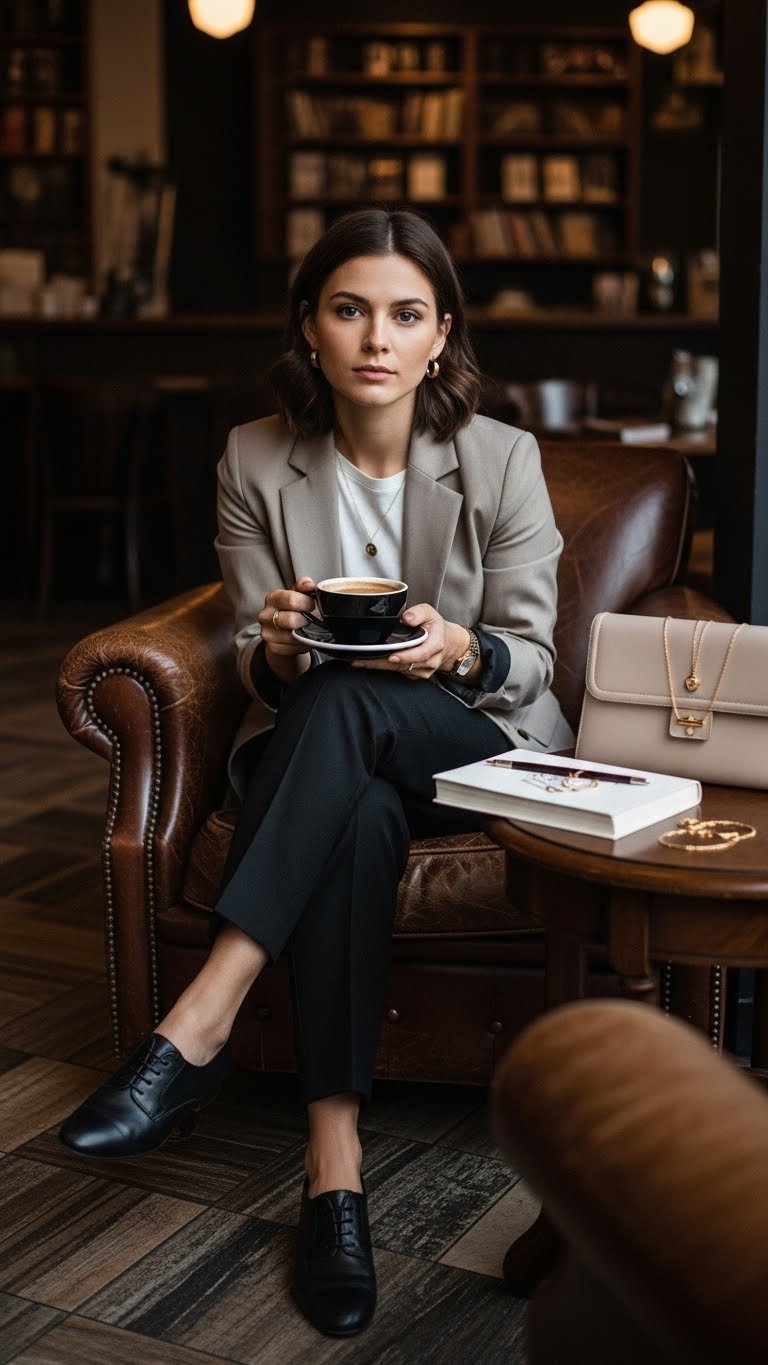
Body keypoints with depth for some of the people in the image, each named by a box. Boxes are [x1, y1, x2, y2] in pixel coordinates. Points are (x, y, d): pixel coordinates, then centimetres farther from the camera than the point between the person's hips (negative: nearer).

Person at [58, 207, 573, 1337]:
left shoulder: (502, 459, -5)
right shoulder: (258, 461, -1)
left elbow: (530, 658, -2)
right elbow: (262, 669, 2)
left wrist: (458, 649, -25)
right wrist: (278, 649, -23)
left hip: (482, 746, -1)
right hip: (316, 754, 1)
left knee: (349, 702, -36)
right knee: (359, 819, -38)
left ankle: (198, 1029, -39)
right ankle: (334, 1168, -35)